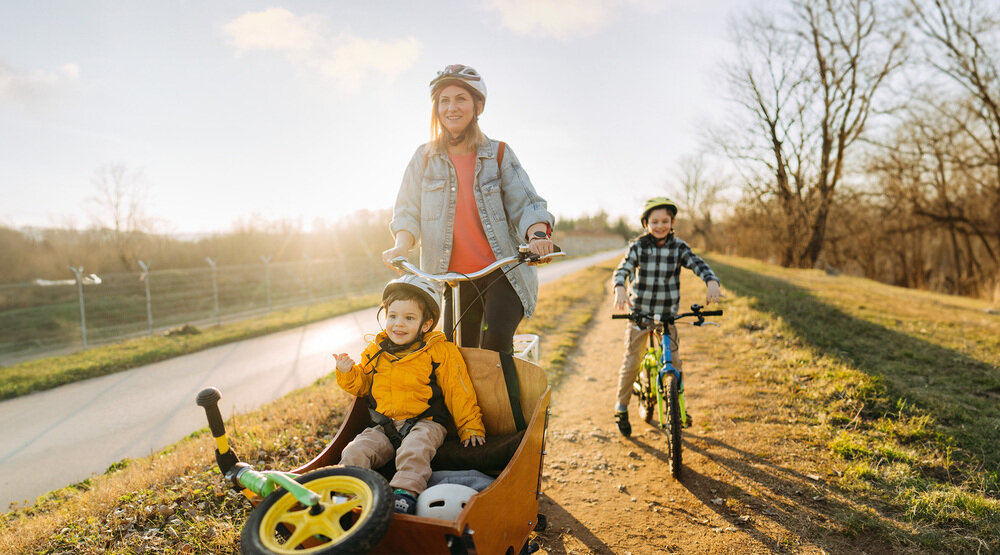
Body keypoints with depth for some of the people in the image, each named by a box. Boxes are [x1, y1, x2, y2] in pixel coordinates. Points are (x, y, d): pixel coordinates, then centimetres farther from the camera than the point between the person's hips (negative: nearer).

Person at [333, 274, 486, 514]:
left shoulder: (441, 352, 0)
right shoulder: (375, 351, 14)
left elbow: (459, 393, 1)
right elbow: (361, 385, 24)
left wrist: (471, 429, -2)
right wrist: (347, 373, 3)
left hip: (424, 424, -4)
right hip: (384, 426, 5)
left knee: (413, 451, -35)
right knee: (355, 453, -19)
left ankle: (405, 494, -41)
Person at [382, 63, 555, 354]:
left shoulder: (499, 153, 5)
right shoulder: (424, 157, 9)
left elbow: (526, 203, -3)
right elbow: (408, 212, 6)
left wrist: (537, 235, -25)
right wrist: (400, 247, -14)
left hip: (502, 272, -2)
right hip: (454, 276, 2)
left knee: (496, 337, -24)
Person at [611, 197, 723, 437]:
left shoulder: (679, 247, -3)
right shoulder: (638, 246, -6)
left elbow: (698, 264, -17)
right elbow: (622, 269, -18)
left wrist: (712, 282, -38)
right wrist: (620, 289, -41)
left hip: (667, 314, 1)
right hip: (639, 312, -1)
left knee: (673, 361, 3)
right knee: (631, 362, 3)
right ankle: (621, 408, 20)